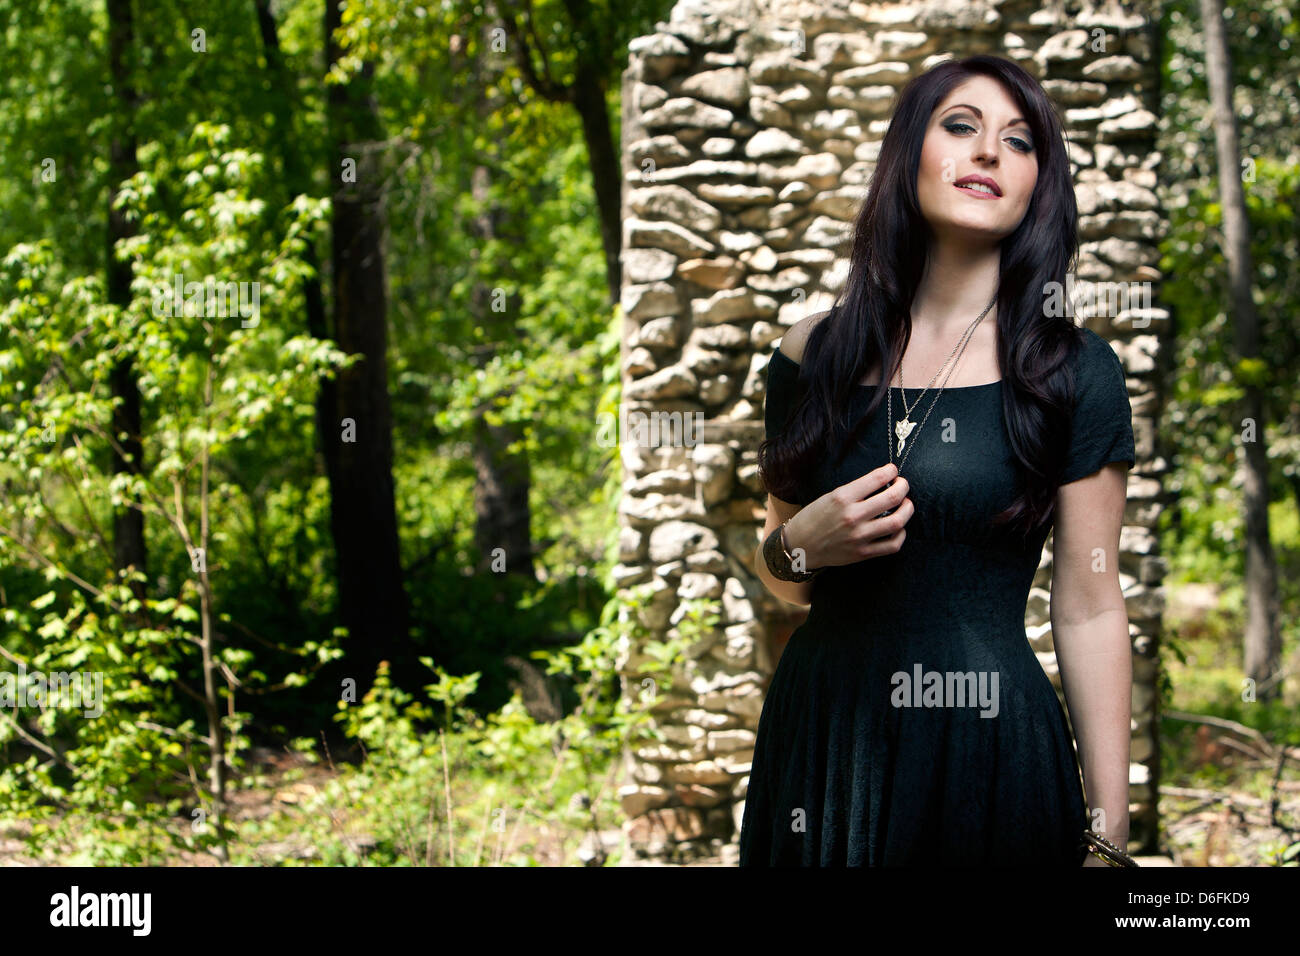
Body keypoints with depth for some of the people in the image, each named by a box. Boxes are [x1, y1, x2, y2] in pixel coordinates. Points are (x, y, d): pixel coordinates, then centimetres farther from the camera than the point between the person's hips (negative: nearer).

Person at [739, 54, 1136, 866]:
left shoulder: (1073, 369, -4)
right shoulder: (813, 356, 4)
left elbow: (1089, 610, -5)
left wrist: (1108, 839, -7)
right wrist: (797, 547, -8)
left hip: (987, 748, -3)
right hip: (818, 735, 3)